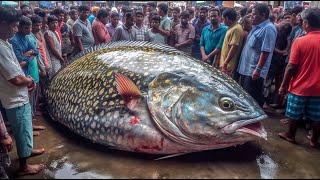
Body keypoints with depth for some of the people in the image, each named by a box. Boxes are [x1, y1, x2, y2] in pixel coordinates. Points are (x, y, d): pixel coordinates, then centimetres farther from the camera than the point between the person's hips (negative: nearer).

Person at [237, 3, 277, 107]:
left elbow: (266, 51, -22)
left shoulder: (268, 29, -15)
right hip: (246, 69, 10)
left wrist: (258, 69, -24)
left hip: (254, 72, -10)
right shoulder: (257, 27, 15)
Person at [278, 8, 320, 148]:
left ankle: (290, 135, 30)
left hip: (300, 86, -3)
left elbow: (291, 67, -13)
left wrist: (284, 85, -3)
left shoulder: (300, 41, -14)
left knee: (295, 114, 14)